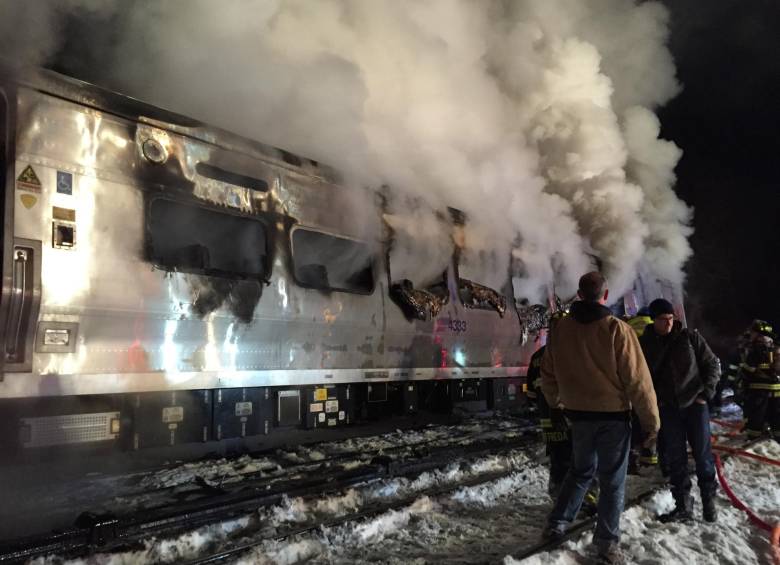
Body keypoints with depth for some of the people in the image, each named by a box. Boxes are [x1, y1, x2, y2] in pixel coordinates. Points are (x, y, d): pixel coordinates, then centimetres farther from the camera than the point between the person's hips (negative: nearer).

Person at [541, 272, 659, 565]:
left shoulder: (561, 329, -2)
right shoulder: (617, 329, -15)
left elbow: (548, 373, 8)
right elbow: (638, 380, -14)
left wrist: (556, 403, 24)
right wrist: (651, 420, -5)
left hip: (578, 414, 4)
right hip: (613, 415, -4)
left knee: (581, 470, 22)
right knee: (612, 480, 9)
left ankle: (557, 523, 22)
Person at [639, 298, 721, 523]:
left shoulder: (690, 337, -2)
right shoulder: (644, 344, 0)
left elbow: (712, 364, 3)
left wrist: (706, 393, -5)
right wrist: (653, 399, -5)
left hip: (695, 403, -1)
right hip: (667, 407, 1)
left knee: (703, 454, 5)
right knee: (675, 458, 5)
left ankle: (709, 501, 21)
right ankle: (683, 506, 13)